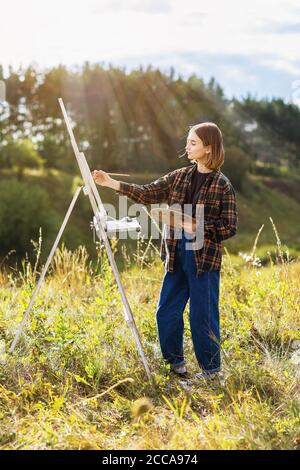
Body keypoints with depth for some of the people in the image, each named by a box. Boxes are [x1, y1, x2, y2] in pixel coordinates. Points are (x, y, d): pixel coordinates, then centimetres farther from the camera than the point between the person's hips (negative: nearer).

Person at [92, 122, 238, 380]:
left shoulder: (222, 185, -8)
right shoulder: (180, 177, 8)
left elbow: (230, 227, -7)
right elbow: (147, 193, 5)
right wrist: (111, 183, -2)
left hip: (204, 257, -6)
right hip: (176, 254, 6)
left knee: (203, 315, 1)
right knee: (166, 311, 11)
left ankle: (211, 368, 20)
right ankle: (175, 360, 30)